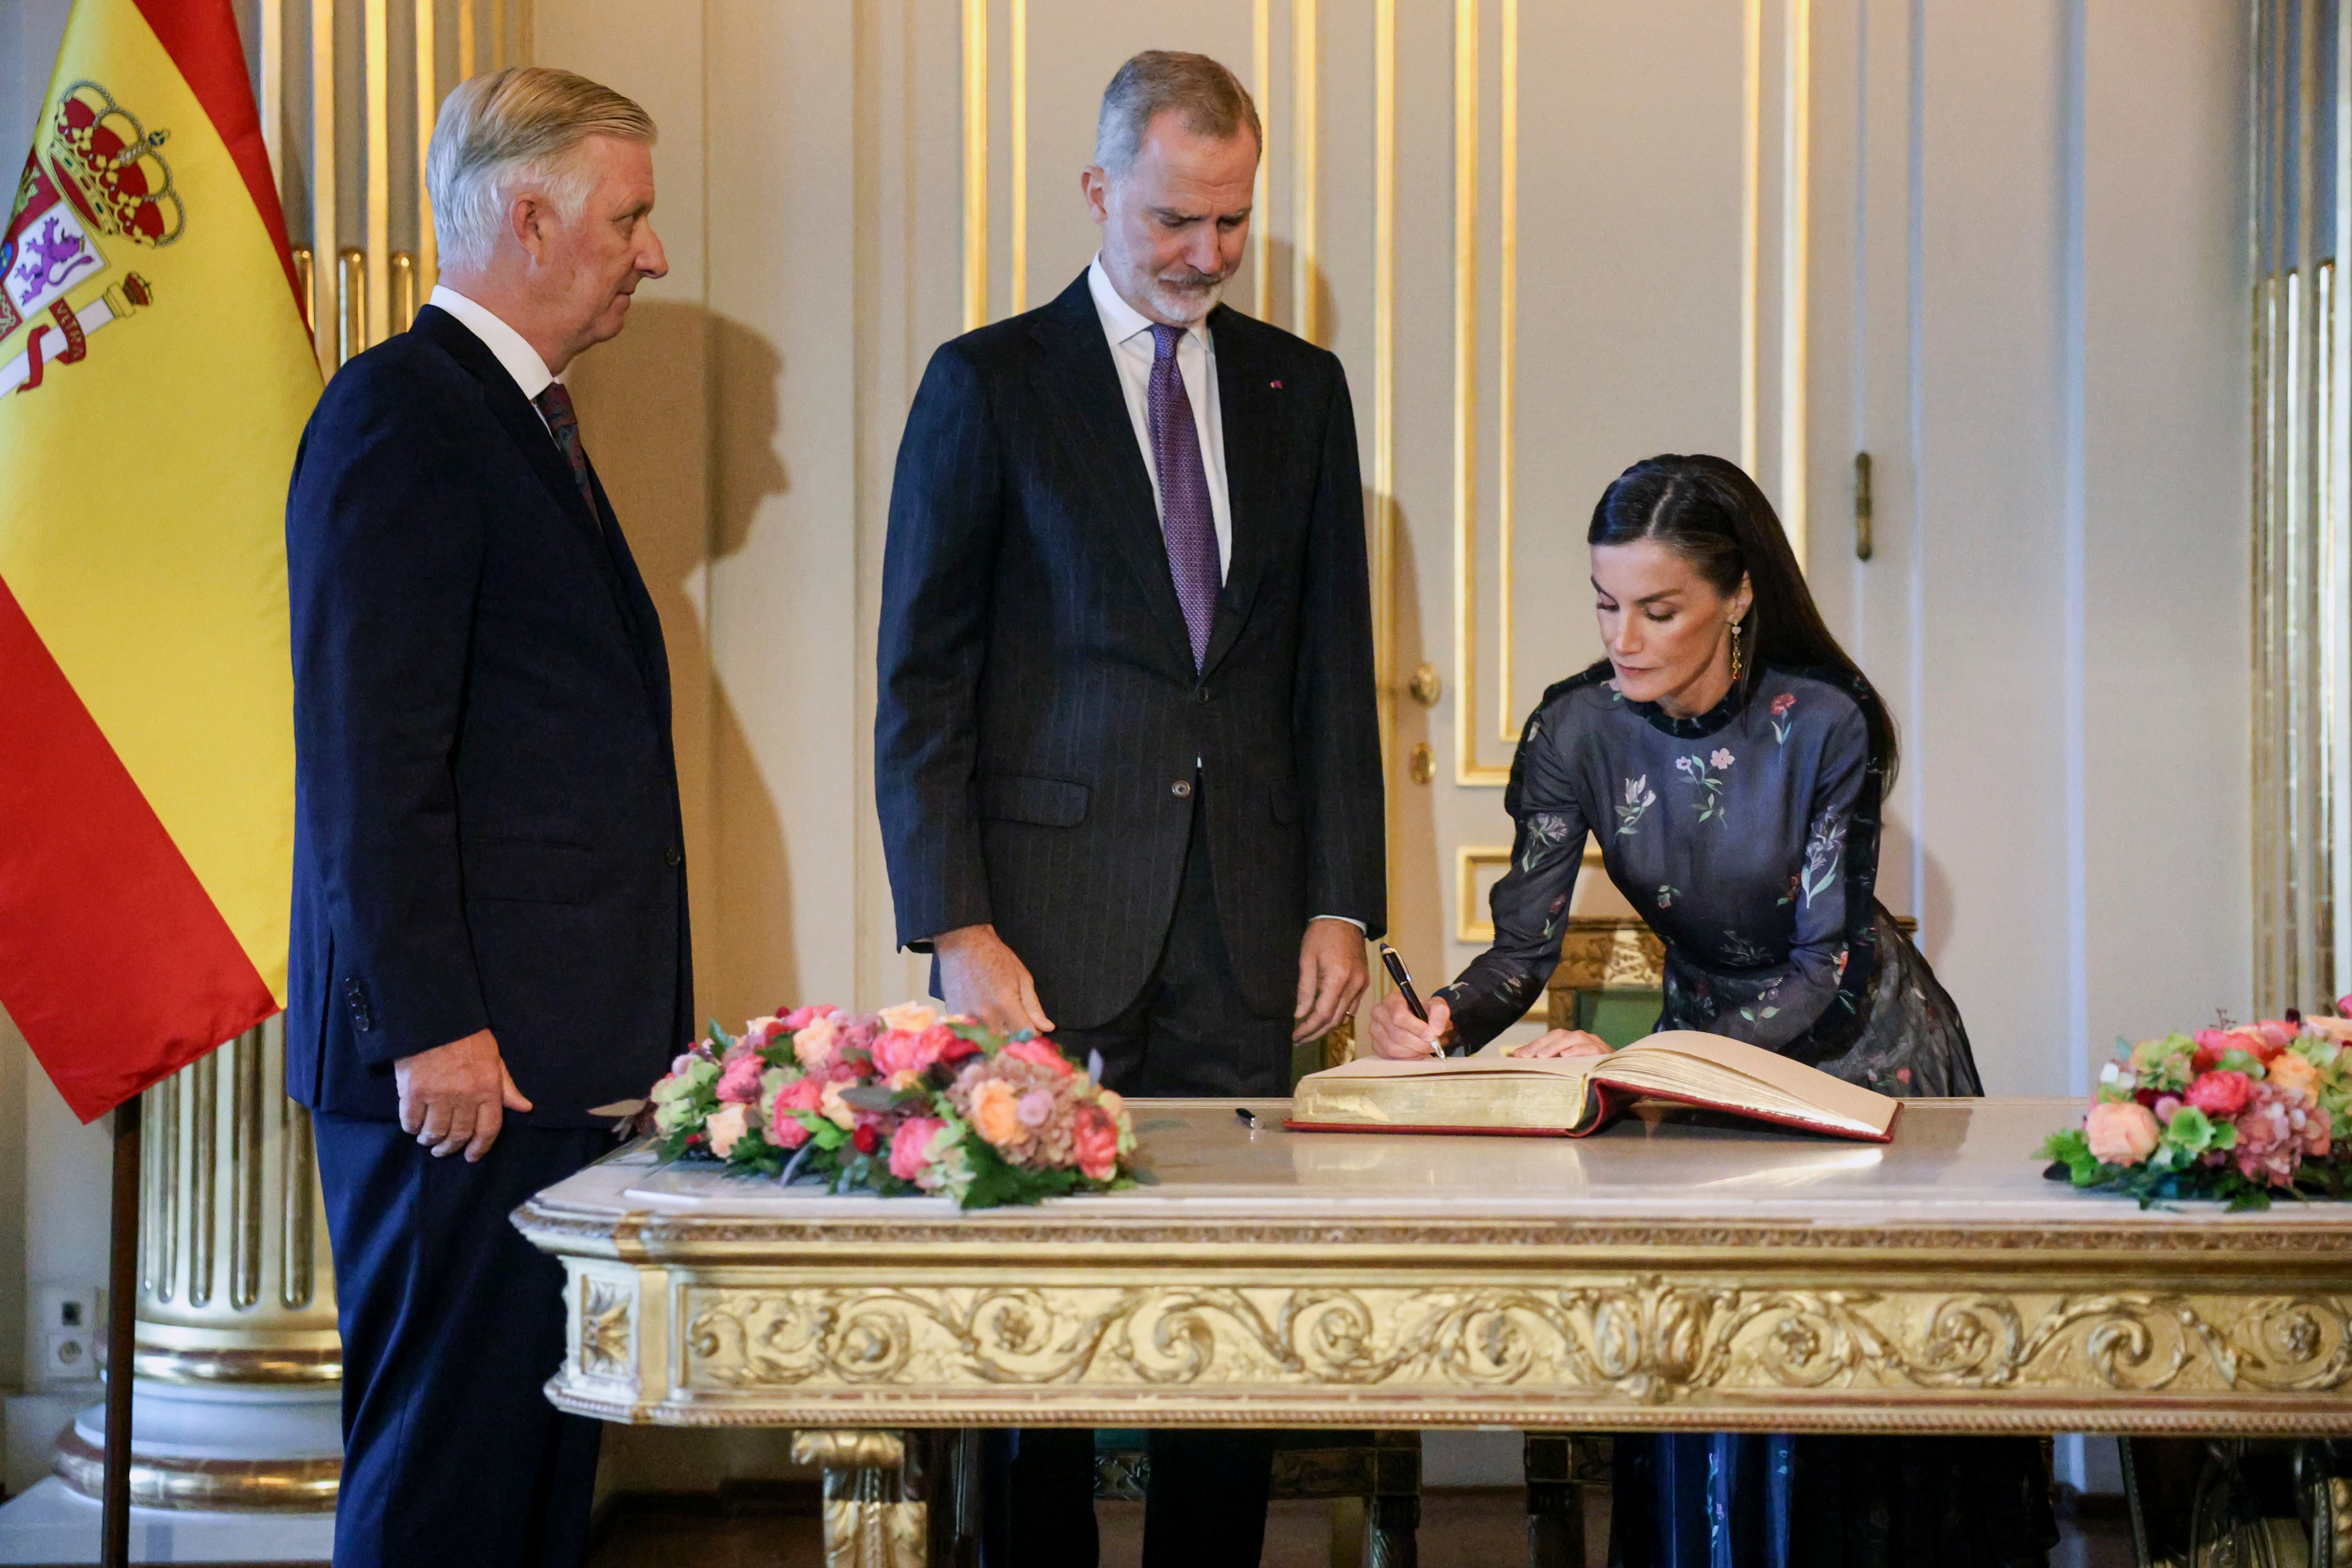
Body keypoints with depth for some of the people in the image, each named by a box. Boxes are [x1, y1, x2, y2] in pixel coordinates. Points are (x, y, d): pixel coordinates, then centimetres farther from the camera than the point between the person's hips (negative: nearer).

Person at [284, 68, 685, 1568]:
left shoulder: (527, 417, 20)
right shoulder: (399, 414, -11)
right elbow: (369, 758, -17)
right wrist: (430, 1027, -20)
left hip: (556, 1048, 10)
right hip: (464, 1052, -10)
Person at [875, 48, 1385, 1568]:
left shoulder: (1300, 388, 13)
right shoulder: (989, 383, 2)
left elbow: (1335, 665, 14)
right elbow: (923, 680, -1)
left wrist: (1341, 901, 6)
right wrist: (954, 927, -9)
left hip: (1243, 905, 3)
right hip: (1050, 897, -3)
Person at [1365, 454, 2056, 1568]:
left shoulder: (1823, 724, -24)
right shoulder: (1576, 731, -14)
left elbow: (1826, 970, -25)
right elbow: (1527, 943, -13)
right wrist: (1448, 1018, -36)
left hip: (1863, 1049, -3)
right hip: (1706, 1036, 3)